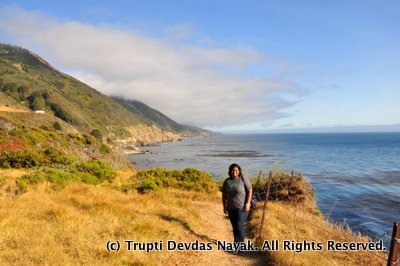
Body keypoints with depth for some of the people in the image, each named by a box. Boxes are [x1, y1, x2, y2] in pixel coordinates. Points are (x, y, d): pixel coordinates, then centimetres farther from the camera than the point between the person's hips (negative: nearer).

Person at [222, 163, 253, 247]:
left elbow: (250, 191, -7)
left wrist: (248, 204, -14)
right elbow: (224, 195, 8)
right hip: (231, 208, 5)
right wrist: (224, 207, 5)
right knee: (234, 226, 11)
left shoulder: (243, 179, -8)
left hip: (242, 207, -4)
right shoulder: (227, 181, 3)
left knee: (239, 226, -11)